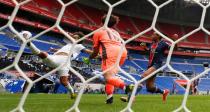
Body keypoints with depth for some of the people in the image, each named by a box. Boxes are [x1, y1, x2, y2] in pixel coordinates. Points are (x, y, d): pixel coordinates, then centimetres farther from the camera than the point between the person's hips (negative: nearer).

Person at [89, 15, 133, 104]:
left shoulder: (98, 32, 22)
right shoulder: (116, 33, 36)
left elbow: (95, 52, 22)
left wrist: (89, 58, 42)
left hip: (110, 53, -6)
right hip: (123, 51, 6)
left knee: (108, 77, -14)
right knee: (110, 75, 19)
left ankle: (127, 87, -39)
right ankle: (109, 97, 5)